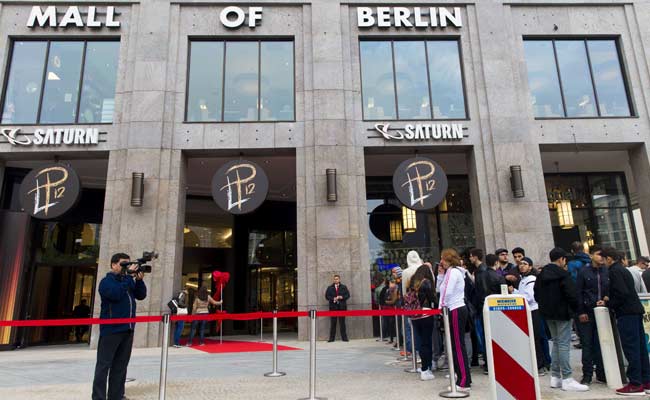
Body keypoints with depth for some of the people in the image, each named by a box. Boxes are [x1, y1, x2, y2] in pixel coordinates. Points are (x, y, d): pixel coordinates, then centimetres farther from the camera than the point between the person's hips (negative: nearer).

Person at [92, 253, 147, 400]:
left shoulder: (128, 281, 14)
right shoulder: (107, 281, -6)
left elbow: (141, 295, 9)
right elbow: (116, 294, -24)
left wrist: (139, 280, -5)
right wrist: (129, 276, -19)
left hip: (127, 329, 7)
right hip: (111, 329, -7)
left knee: (121, 365, 12)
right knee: (104, 365, 0)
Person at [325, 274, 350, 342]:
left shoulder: (343, 287, 9)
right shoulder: (330, 288, 9)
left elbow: (348, 295, 5)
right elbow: (327, 296, 4)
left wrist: (341, 297, -11)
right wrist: (333, 299, -12)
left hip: (342, 307, 0)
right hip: (333, 307, 0)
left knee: (342, 322, 2)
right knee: (333, 323, 1)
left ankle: (344, 337, 7)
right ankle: (332, 338, 6)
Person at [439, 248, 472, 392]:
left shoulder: (453, 272, -13)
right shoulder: (451, 272, 17)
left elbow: (447, 292, -18)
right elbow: (441, 289, 17)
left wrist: (441, 307, -7)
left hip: (455, 311, -10)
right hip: (457, 310, 10)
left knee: (458, 346, -7)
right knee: (456, 345, 12)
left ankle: (464, 382, -3)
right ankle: (463, 378, 19)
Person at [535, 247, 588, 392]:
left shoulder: (542, 274, 10)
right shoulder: (563, 274, -13)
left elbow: (537, 294, 14)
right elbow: (571, 294, -16)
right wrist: (575, 308, -1)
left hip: (548, 313, 7)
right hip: (562, 312, -7)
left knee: (556, 342, 15)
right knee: (564, 344, -5)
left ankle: (555, 377, 18)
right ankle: (566, 379, -4)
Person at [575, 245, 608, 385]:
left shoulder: (607, 272, 5)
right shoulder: (584, 272, -3)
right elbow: (578, 293, -4)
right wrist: (581, 312, -8)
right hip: (587, 313, -3)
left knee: (601, 344, 9)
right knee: (587, 344, 3)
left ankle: (602, 373, 22)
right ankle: (587, 375, 11)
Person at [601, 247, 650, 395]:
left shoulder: (615, 271, -12)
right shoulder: (623, 270, 19)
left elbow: (622, 293, -20)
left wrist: (609, 303, -6)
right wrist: (609, 301, 16)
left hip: (626, 314, -10)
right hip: (636, 311, 10)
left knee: (631, 348, -6)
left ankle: (636, 384, -2)